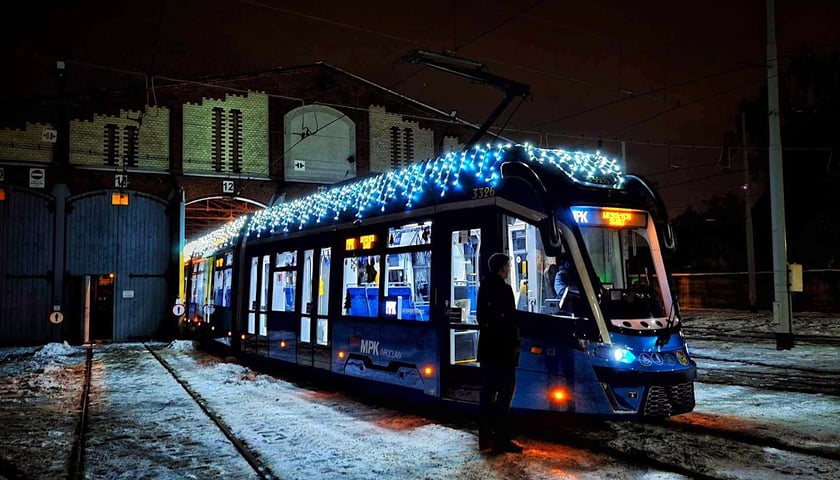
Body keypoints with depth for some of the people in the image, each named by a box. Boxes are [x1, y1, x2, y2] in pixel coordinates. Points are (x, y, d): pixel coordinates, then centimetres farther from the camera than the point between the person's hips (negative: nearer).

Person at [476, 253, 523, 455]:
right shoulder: (504, 289, -14)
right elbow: (511, 319, -15)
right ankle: (501, 440, -6)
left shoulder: (484, 287, 12)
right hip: (503, 347, -9)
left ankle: (485, 438, 17)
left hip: (487, 347, 9)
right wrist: (515, 343, -8)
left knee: (488, 391, 12)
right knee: (505, 392, -5)